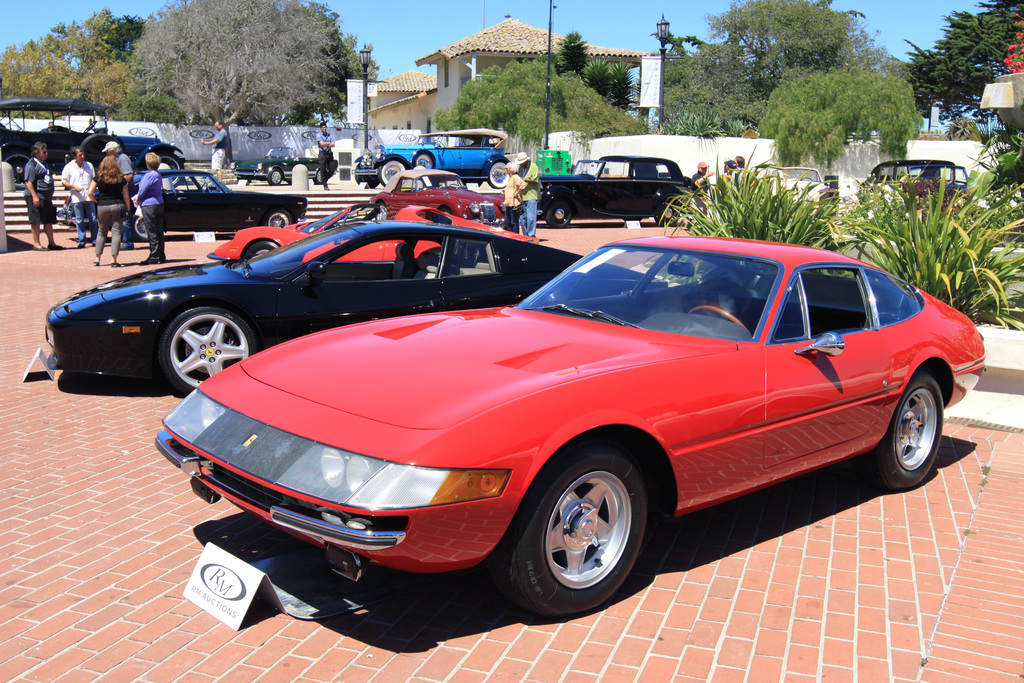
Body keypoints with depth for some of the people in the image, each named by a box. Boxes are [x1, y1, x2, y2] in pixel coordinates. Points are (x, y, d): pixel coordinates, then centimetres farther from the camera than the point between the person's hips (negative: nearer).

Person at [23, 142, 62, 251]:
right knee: (36, 221, -5)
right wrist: (34, 196, -24)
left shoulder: (43, 164, 19)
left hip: (46, 197, 9)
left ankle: (51, 243, 16)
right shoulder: (31, 165, -10)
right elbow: (28, 182, -17)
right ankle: (36, 244, -1)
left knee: (49, 221, 11)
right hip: (37, 198, -9)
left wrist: (50, 195, 26)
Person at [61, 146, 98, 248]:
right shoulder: (69, 167, 2)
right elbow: (63, 181, 4)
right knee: (79, 220, 1)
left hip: (89, 197, 2)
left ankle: (95, 240, 10)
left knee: (93, 219, 3)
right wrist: (74, 186, -13)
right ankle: (82, 241, 8)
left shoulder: (89, 165, 10)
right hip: (77, 198, -2)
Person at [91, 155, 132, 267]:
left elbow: (90, 192, -3)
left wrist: (97, 201, 14)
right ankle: (113, 260, -6)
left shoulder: (98, 177, -1)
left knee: (102, 232, 14)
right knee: (116, 232, 1)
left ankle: (97, 259, 15)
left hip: (102, 207, 2)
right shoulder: (121, 178, -2)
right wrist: (128, 209, 6)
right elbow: (126, 196, -2)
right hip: (118, 206, -1)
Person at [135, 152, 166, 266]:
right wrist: (139, 199, 16)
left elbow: (142, 191, -14)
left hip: (149, 205, -9)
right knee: (159, 231, 11)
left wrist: (138, 200, 5)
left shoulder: (149, 175, -16)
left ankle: (154, 257, -3)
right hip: (159, 204, 9)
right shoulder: (159, 175, 12)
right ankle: (161, 256, 15)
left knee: (152, 233, -5)